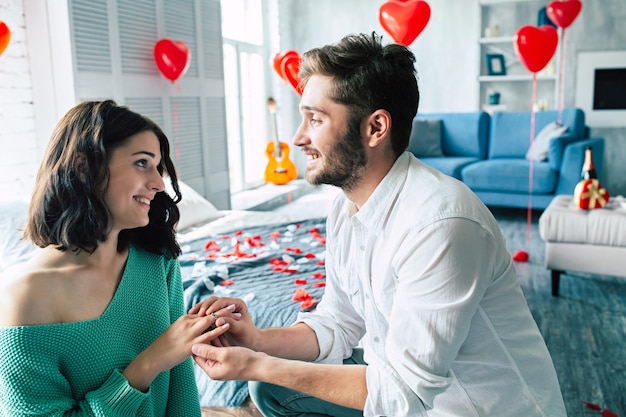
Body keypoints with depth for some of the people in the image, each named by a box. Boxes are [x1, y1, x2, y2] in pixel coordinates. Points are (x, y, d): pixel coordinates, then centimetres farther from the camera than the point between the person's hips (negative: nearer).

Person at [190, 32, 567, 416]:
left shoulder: (438, 224, -29)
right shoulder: (345, 208, -3)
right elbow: (338, 326, 4)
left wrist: (258, 366, -25)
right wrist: (257, 341, -12)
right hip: (400, 383, 7)